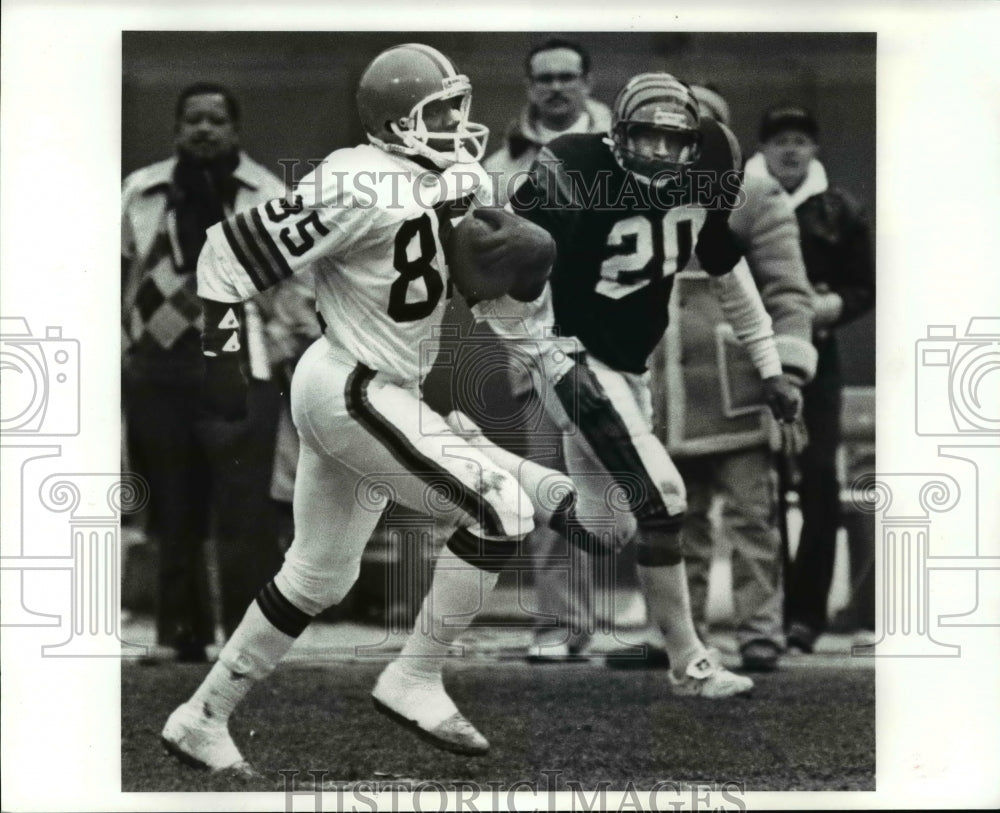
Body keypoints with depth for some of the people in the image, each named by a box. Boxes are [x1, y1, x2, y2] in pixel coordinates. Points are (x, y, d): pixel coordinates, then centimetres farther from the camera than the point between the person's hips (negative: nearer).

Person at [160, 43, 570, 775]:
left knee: (319, 578, 18)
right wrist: (222, 358, -15)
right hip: (355, 393, -10)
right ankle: (415, 682, 0)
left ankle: (203, 718, 28)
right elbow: (230, 254, -17)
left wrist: (523, 244, -13)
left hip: (367, 395, 10)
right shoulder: (360, 195, -22)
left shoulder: (459, 179, 4)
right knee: (502, 511, -10)